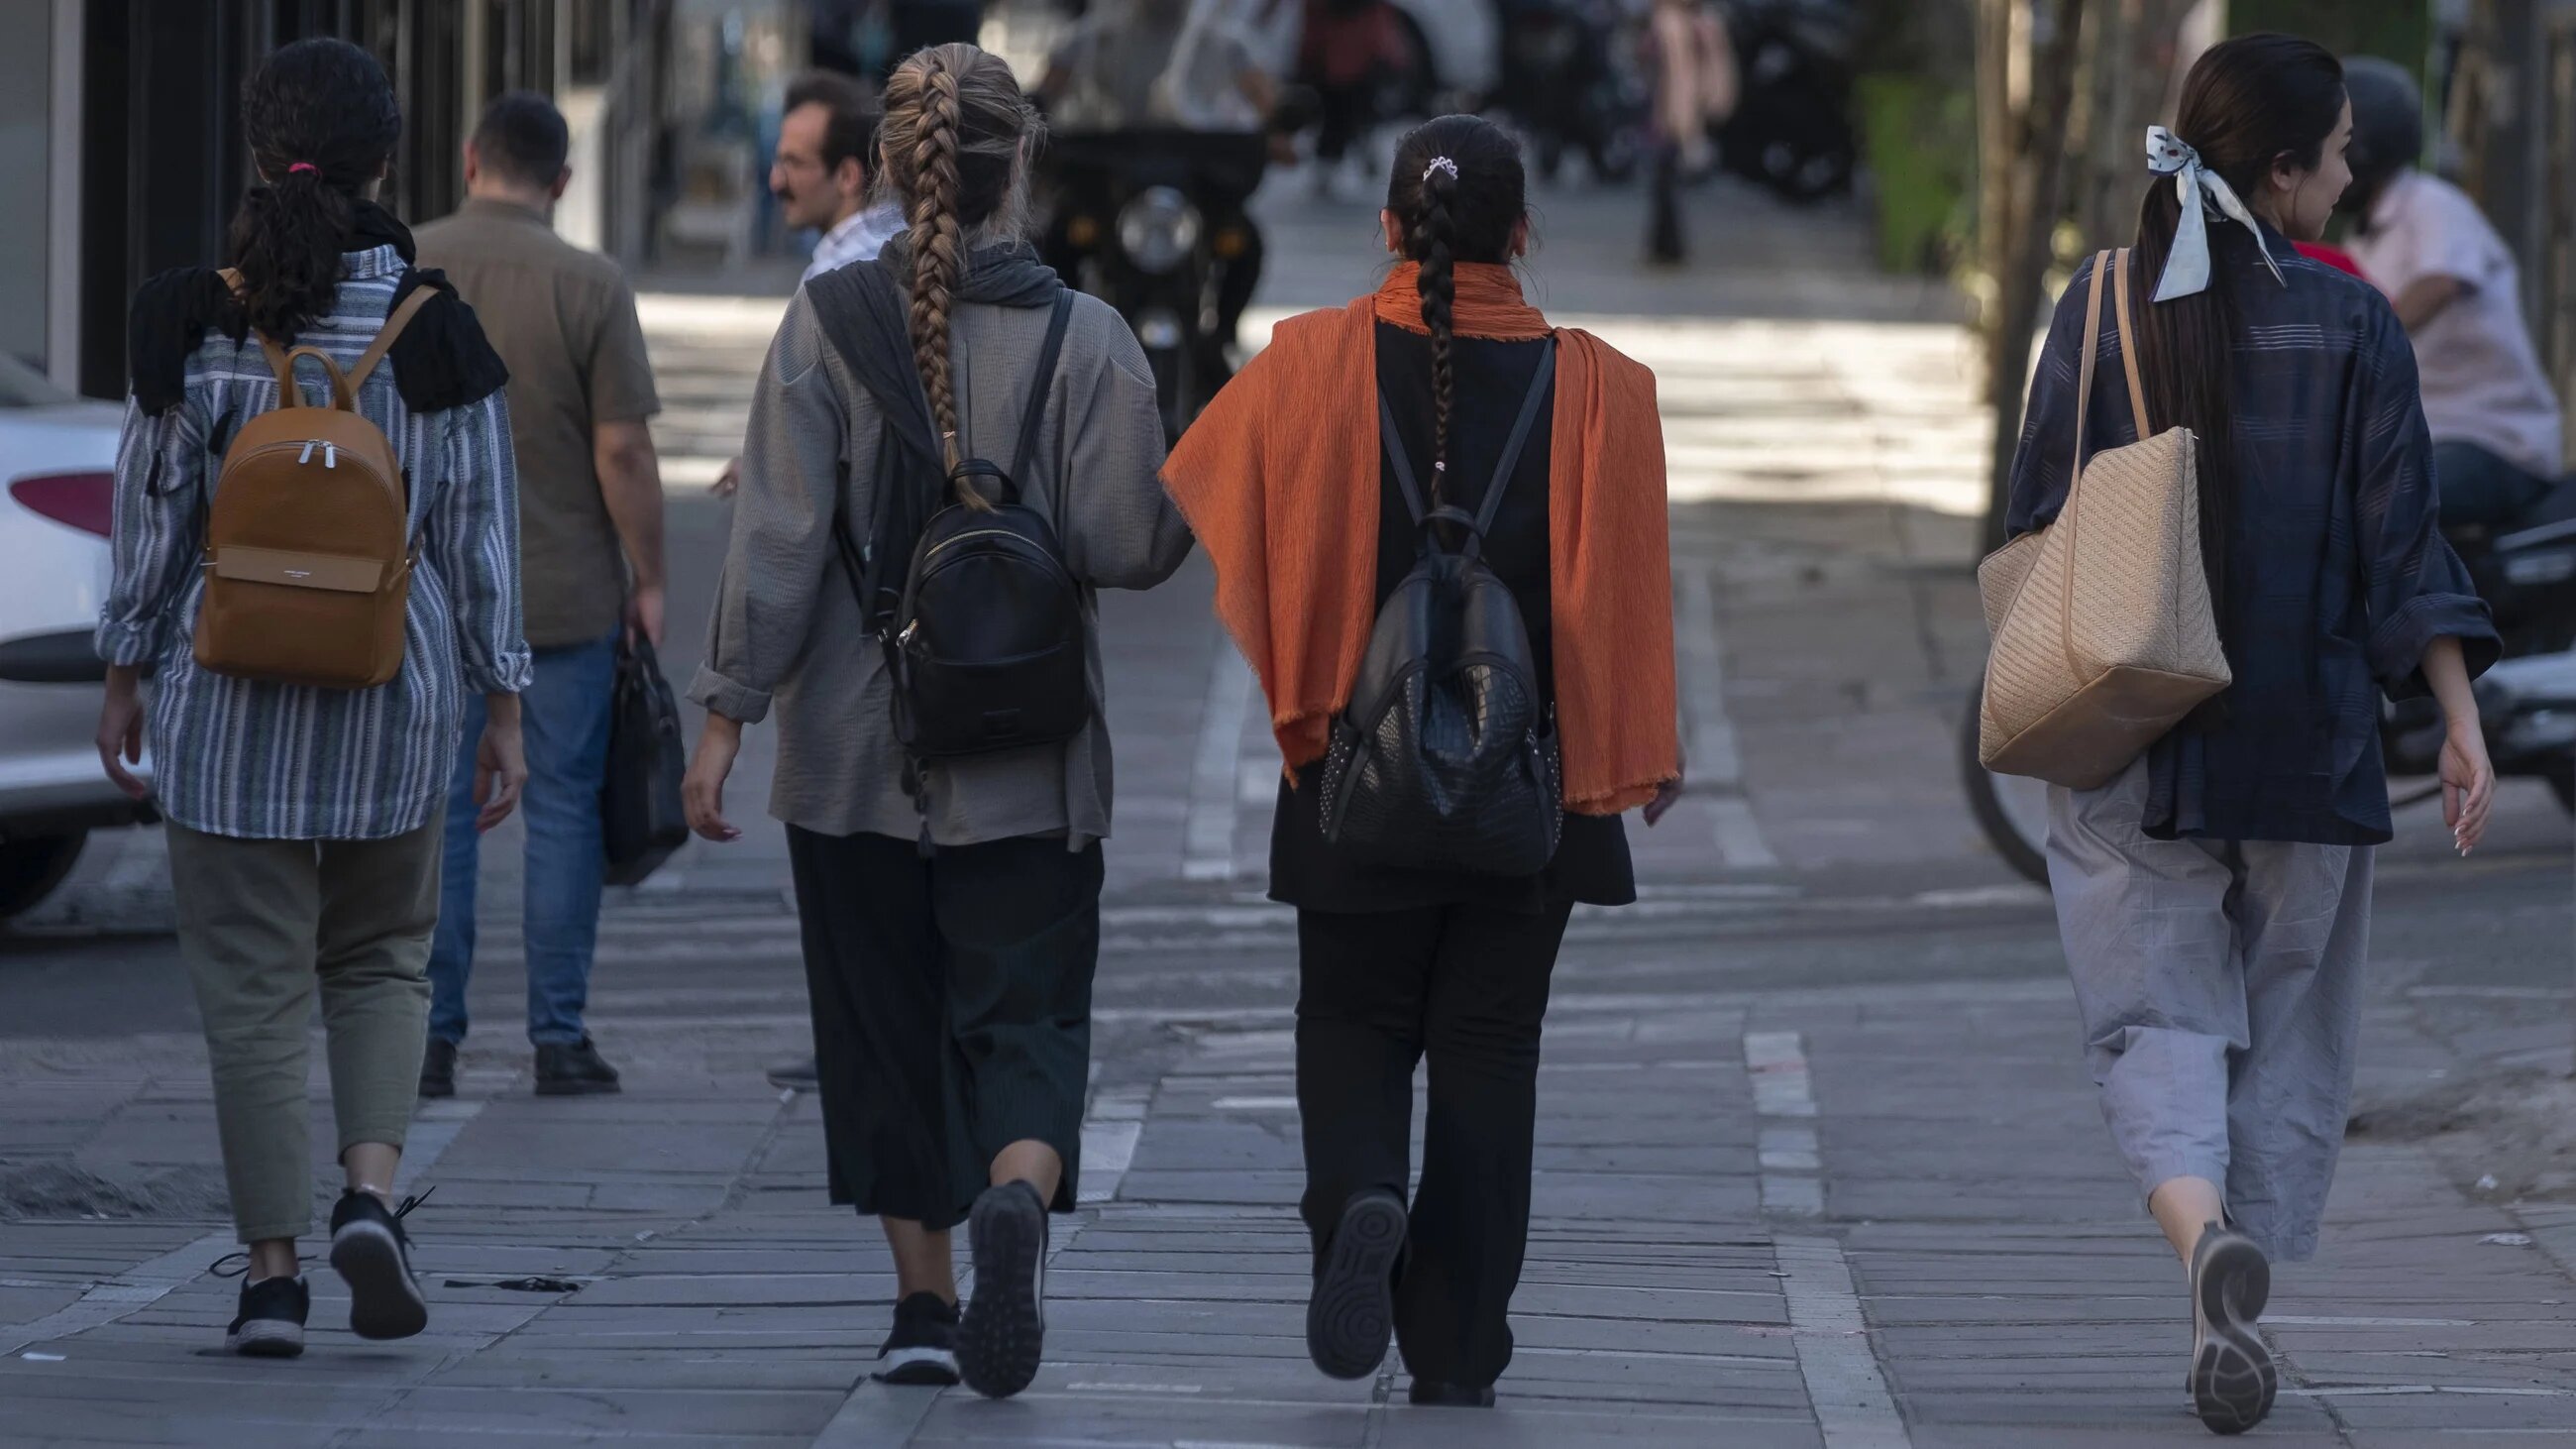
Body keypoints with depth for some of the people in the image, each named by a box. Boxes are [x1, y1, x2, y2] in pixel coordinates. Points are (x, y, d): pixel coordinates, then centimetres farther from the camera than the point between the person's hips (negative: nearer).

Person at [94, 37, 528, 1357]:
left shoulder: (194, 323, -6)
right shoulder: (436, 331, -5)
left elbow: (151, 517, -1)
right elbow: (480, 535, -1)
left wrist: (125, 679, 11)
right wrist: (502, 712, 6)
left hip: (229, 699, -1)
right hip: (393, 697, 1)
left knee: (252, 988, 5)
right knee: (381, 960, 18)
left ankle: (271, 1271, 3)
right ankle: (371, 1190, -4)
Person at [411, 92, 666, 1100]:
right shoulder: (589, 286, -9)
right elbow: (623, 451, -11)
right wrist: (647, 579, 1)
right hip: (566, 593, -2)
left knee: (436, 814, 7)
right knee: (562, 812, 5)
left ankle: (430, 1041, 7)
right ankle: (559, 1041, 4)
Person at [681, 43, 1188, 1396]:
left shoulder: (827, 320, -5)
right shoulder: (1082, 336, -6)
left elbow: (778, 535, -9)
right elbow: (1125, 546, -9)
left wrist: (727, 712, -7)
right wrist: (1195, 502, 12)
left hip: (855, 752, 1)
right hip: (1028, 763, -1)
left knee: (887, 1029, 13)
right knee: (1025, 1024, 2)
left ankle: (924, 1301, 16)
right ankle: (1015, 1198, -27)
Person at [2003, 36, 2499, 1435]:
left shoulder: (2099, 309, -2)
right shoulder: (2351, 326, -6)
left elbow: (2038, 526, 2)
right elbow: (2402, 542, -8)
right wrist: (2460, 722, -5)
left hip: (2133, 743, 0)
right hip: (2307, 741, 0)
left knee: (2157, 1017, 1)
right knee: (2288, 1034, 13)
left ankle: (2206, 1238, -28)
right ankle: (2236, 1325, 12)